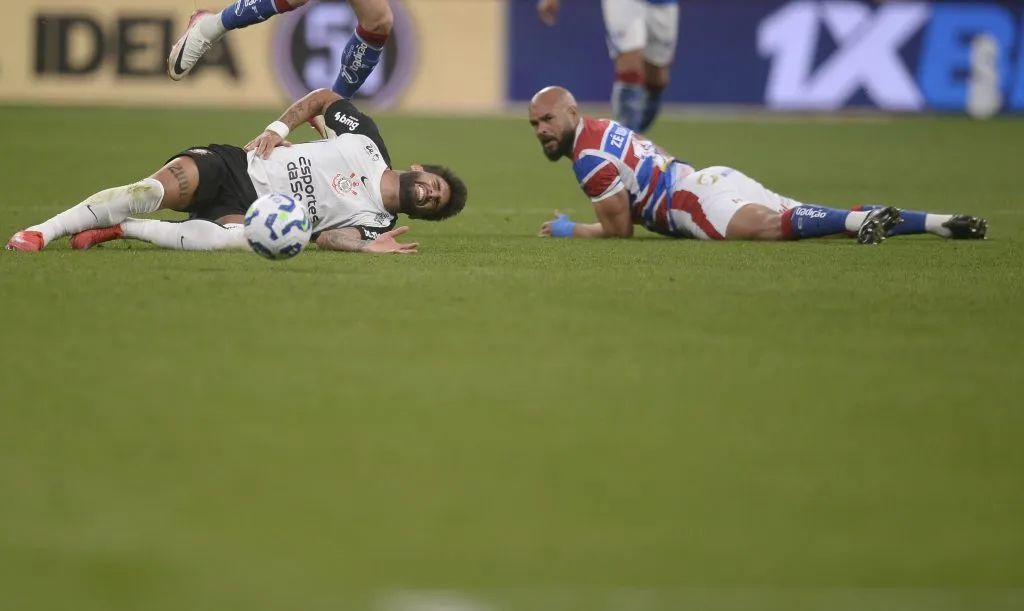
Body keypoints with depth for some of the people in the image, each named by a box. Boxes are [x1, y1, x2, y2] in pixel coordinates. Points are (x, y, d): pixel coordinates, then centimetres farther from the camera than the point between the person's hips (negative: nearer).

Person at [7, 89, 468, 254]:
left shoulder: (376, 223, 6)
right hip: (233, 165, 2)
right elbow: (323, 98, 20)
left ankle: (119, 229, -25)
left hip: (248, 210, -2)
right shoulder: (366, 140, 9)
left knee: (240, 239, -40)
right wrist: (277, 130, 6)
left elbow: (326, 238, -10)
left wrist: (369, 247, -28)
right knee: (158, 190, -29)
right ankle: (41, 231, -23)